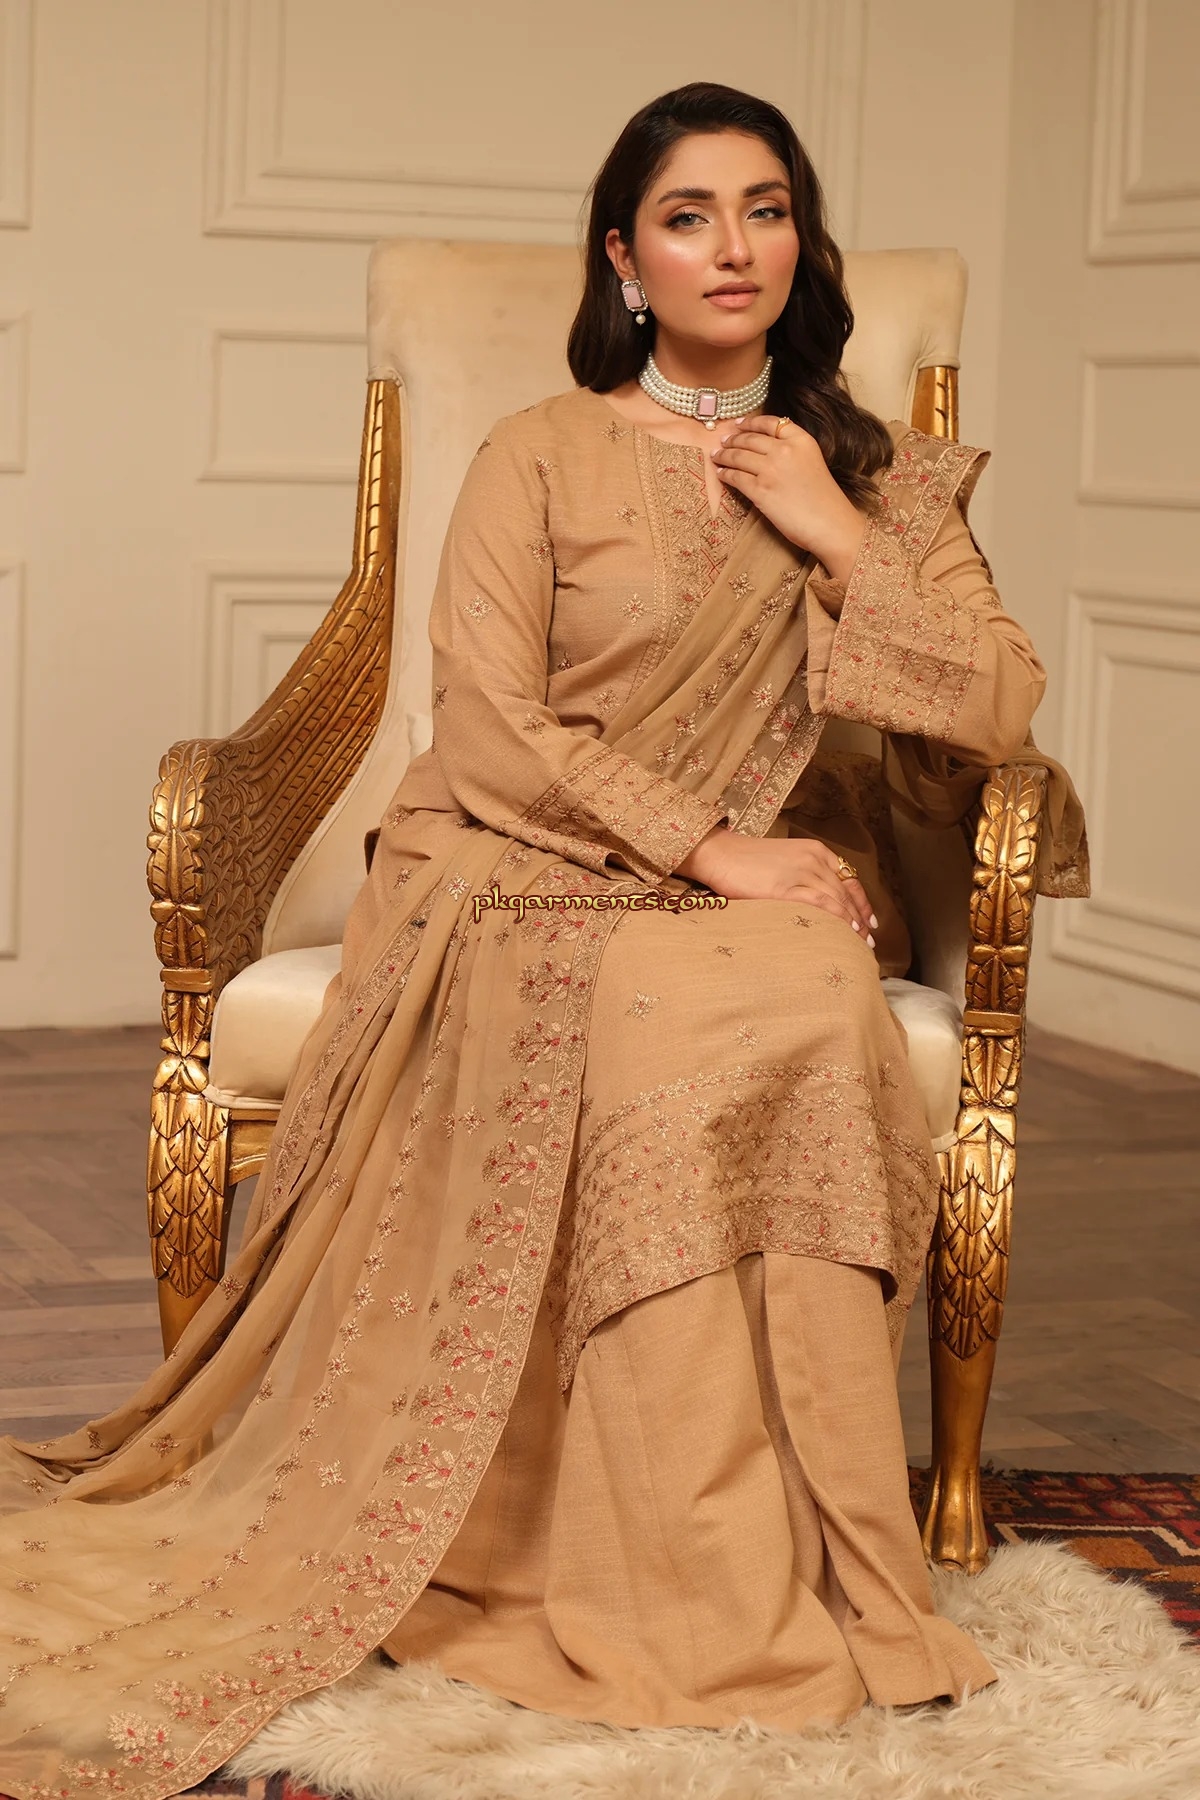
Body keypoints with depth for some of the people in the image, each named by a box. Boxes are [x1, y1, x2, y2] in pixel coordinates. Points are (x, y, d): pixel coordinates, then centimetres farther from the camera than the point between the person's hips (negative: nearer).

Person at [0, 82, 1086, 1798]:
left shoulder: (877, 478, 15)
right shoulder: (540, 457, 5)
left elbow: (996, 719, 5)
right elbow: (492, 729, -5)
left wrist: (838, 540, -4)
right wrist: (706, 848, -13)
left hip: (778, 893, 3)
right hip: (541, 880, -2)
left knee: (799, 1018, -33)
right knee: (668, 1039, -35)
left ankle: (753, 1578, -30)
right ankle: (742, 1604, -30)